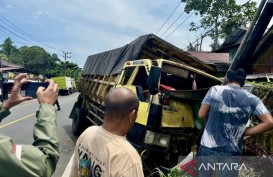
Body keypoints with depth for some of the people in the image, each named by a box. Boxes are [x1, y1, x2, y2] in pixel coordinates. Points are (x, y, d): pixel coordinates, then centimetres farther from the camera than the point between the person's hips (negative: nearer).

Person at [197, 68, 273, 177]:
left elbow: (201, 115, -5)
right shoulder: (252, 100, -2)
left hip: (209, 146, 0)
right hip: (231, 151, 1)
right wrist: (245, 132, -1)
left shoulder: (215, 90, -6)